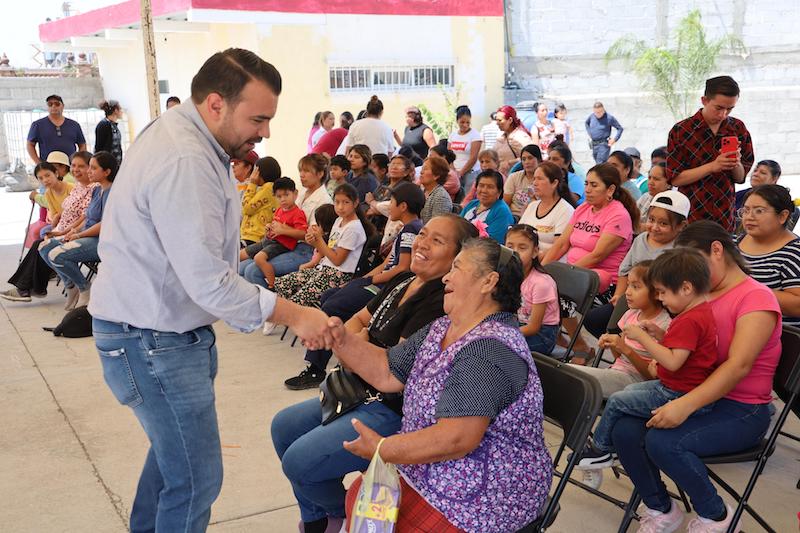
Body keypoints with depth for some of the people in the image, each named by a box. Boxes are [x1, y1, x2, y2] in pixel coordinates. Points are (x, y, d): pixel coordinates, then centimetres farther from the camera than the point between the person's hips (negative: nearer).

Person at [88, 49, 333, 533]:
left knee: (172, 451, 25)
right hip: (153, 341, -11)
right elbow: (209, 282, -28)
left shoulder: (184, 137, 7)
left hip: (170, 330, 11)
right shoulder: (182, 162, -27)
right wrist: (294, 315, -21)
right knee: (197, 479, -2)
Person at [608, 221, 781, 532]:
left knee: (663, 442, -30)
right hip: (698, 396, 7)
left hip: (741, 410, -7)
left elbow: (739, 366, -24)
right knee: (625, 431, -15)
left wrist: (685, 405, -34)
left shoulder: (756, 297, -12)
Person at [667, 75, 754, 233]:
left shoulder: (738, 129, 4)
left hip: (726, 218, 3)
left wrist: (736, 164, -14)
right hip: (692, 217, -3)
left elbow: (740, 178, 8)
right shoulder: (681, 131, -7)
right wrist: (713, 166, -20)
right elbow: (675, 179, -10)